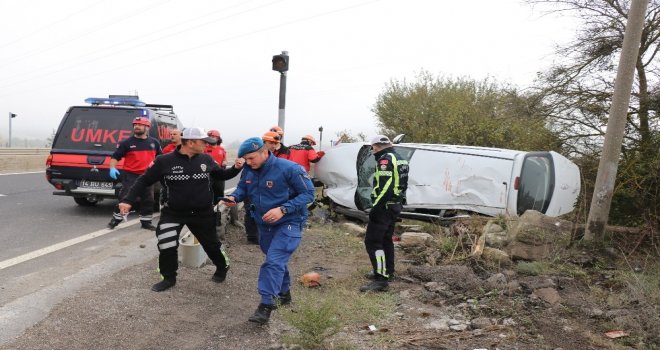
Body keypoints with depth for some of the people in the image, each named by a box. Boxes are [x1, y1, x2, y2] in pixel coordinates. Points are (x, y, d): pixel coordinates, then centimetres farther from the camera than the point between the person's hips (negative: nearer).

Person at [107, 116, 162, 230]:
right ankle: (115, 220, 8)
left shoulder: (154, 142, 8)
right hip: (130, 175, -3)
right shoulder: (127, 143, -2)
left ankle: (146, 222, 21)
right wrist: (112, 168, -16)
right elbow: (115, 157, -2)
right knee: (125, 198, -6)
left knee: (148, 200, 8)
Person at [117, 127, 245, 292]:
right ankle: (169, 278, 16)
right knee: (166, 246, -9)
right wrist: (128, 200, -12)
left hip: (202, 213, 2)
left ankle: (223, 269, 40)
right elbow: (144, 180, -5)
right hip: (173, 212, -1)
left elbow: (222, 175, 10)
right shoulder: (165, 161, -12)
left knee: (211, 244, 13)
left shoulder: (206, 159, -4)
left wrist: (236, 168, -8)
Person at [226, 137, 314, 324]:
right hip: (264, 224, 7)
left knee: (273, 262, -18)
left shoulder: (289, 169, -23)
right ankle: (284, 293, 40)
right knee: (278, 260, 20)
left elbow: (308, 193, -20)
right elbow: (242, 188, 13)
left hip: (288, 223, -7)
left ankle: (266, 305, -13)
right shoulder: (248, 170, -4)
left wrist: (283, 209, -30)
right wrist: (234, 197, -12)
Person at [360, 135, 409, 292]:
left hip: (384, 207, -10)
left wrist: (375, 207, -23)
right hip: (395, 206, 10)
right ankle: (388, 271, 34)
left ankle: (381, 279, -14)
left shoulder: (385, 159, -15)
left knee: (372, 241, -10)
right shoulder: (400, 159, 16)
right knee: (386, 238, 22)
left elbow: (384, 186, -24)